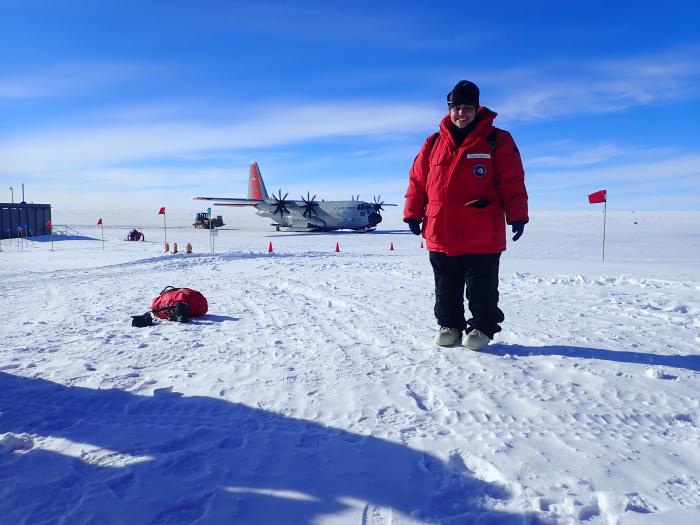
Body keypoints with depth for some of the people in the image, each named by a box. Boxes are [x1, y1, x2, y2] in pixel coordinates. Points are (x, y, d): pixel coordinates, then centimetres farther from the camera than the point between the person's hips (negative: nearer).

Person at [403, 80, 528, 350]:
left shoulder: (497, 140, 1)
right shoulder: (433, 144, 10)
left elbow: (512, 181, -2)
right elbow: (417, 181, 11)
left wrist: (517, 216, -7)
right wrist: (413, 214, 7)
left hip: (481, 237, -3)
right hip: (440, 234, 3)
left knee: (481, 289, 6)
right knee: (446, 289, 14)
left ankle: (482, 327, 22)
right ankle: (449, 325, 29)